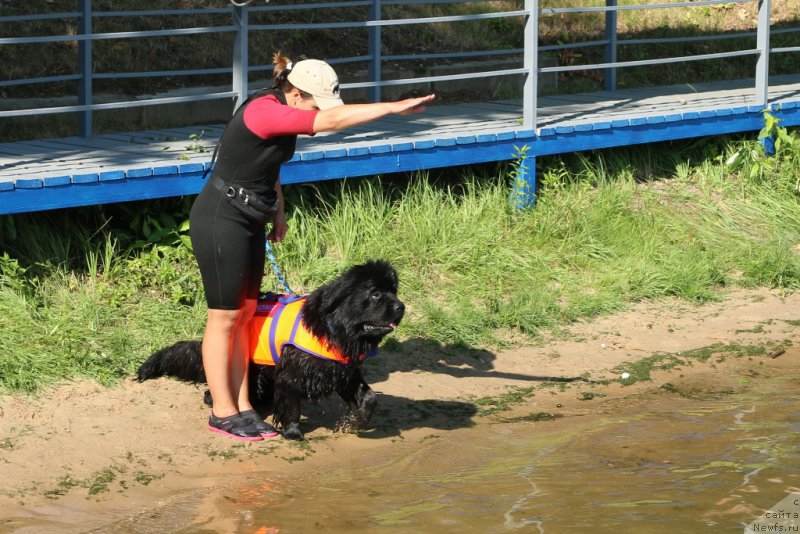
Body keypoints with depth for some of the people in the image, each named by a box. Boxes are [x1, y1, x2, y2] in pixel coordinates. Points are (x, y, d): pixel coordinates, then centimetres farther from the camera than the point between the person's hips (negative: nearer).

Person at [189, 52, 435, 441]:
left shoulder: (281, 111, 4)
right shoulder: (263, 112, -26)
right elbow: (333, 120, -35)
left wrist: (278, 211, 19)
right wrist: (394, 107, -36)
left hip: (249, 221, 9)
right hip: (221, 220, -9)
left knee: (244, 313, 10)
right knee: (224, 317, -1)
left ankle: (241, 405, 16)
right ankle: (222, 412, 7)